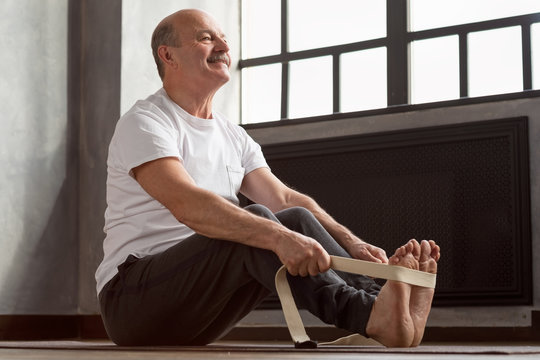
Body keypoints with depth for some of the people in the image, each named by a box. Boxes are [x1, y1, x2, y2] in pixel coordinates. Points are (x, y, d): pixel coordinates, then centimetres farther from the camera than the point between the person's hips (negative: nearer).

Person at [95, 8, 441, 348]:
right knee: (256, 222, -29)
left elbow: (285, 199, 6)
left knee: (296, 219, -10)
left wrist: (354, 244, -11)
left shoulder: (233, 136, 17)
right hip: (132, 294, -7)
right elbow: (186, 204, -28)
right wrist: (278, 237, -40)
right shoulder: (144, 123, -10)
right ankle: (370, 315, -44)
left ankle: (379, 296, -30)